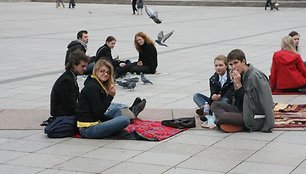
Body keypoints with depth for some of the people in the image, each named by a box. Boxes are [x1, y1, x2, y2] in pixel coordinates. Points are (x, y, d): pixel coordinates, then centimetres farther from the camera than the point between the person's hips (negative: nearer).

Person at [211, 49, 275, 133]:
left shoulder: (255, 76, -17)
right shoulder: (242, 75, 9)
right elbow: (238, 102, 9)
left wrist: (238, 84, -18)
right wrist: (235, 83, -3)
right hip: (244, 112, 9)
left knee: (222, 117, -26)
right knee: (215, 104, 6)